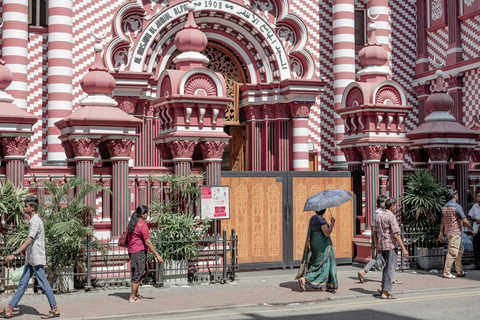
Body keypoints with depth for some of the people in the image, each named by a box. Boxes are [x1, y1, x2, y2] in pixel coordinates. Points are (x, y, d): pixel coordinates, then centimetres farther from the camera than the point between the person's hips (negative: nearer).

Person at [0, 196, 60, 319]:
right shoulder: (33, 221, 16)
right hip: (30, 259, 10)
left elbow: (29, 240, -25)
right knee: (23, 283, 7)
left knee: (44, 283, -5)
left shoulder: (36, 221, -15)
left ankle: (55, 309, 2)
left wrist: (14, 254, -29)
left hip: (37, 258, -10)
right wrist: (19, 251, 25)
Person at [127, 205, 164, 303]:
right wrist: (157, 255, -14)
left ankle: (135, 292, 24)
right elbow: (147, 242, -18)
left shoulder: (132, 222, 10)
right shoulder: (142, 225, -17)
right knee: (137, 273, -2)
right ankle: (132, 297, 4)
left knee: (143, 272, 19)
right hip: (139, 251, -10)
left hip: (132, 250, 10)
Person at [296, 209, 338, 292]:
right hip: (322, 244, -9)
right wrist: (332, 222, -14)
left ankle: (324, 286, 16)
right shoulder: (321, 220, -18)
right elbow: (327, 233, -25)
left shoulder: (312, 218, 9)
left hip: (314, 242, 9)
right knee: (320, 264, -3)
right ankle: (304, 279, -12)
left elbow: (310, 233, 15)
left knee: (325, 264, 15)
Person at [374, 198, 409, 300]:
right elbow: (396, 234, -19)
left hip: (381, 245, 8)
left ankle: (383, 287, 13)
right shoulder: (391, 217, -14)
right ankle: (385, 293, -2)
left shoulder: (378, 216, 11)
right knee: (390, 268, -2)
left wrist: (377, 247, 23)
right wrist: (403, 249, -16)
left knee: (387, 266, 22)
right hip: (391, 245, -8)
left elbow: (375, 233, 16)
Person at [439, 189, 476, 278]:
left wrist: (441, 233, 19)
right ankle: (446, 273, -6)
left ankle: (459, 271, 22)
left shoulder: (444, 207, 9)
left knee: (459, 252, 17)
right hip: (455, 233, -9)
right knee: (452, 253, -7)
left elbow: (443, 221, 14)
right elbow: (465, 221, -16)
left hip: (448, 232, 9)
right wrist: (472, 230, -5)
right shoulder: (457, 206, -15)